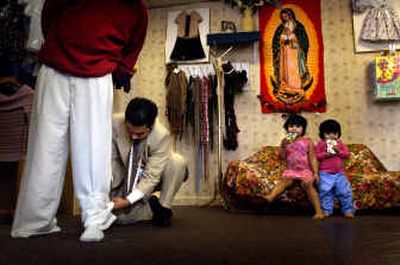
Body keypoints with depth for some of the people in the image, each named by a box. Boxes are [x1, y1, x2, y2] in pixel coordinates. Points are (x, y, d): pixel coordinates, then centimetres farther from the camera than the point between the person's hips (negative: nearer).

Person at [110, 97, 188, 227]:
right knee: (122, 217, -19)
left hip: (150, 179, -2)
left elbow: (151, 177, -28)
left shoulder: (162, 136, -30)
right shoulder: (115, 123, -23)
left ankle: (163, 207, -11)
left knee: (177, 161, -30)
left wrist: (127, 201, -34)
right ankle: (150, 206, 14)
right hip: (125, 178, 2)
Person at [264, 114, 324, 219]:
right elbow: (282, 157, 4)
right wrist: (283, 146, -13)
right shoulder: (285, 141, 8)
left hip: (305, 171, -1)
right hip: (290, 170, 2)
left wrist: (316, 173, -7)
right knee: (286, 180, -29)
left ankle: (319, 211, -31)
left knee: (307, 183, -30)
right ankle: (270, 197, -52)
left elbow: (312, 158, 1)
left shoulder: (308, 141, 2)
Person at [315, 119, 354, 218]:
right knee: (325, 191, -13)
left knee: (345, 191, -5)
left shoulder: (340, 143, 12)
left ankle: (348, 210, 7)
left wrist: (339, 151, -12)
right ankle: (326, 210, -2)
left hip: (339, 173, 3)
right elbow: (316, 156, -3)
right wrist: (325, 154, -19)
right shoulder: (320, 144, 3)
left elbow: (347, 155, 5)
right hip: (325, 174, -2)